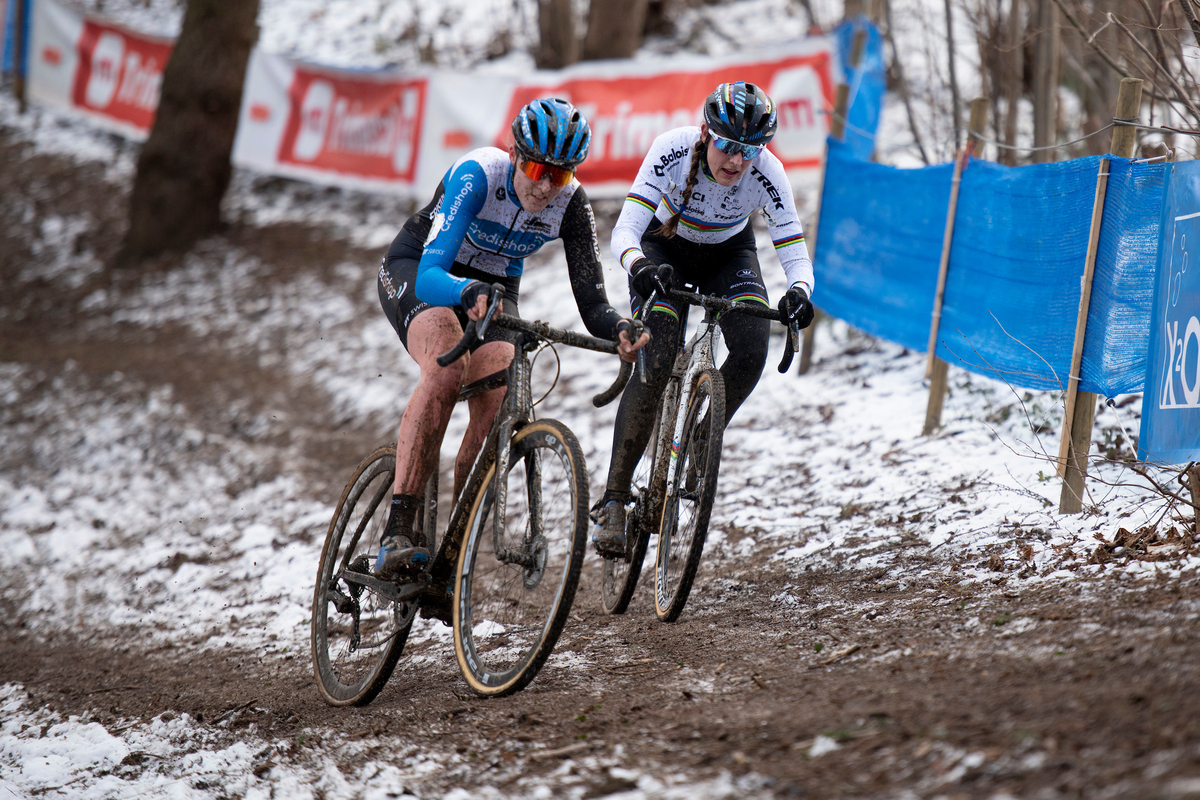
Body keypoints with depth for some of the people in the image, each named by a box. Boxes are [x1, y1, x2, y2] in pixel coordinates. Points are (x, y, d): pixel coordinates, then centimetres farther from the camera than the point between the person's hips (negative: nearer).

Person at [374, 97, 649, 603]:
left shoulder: (570, 205, -20)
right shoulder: (478, 176, -32)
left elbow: (591, 302, -22)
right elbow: (431, 274, -41)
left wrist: (619, 331, -45)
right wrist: (470, 293, -62)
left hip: (493, 290, 4)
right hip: (415, 272, -4)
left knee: (495, 409, -21)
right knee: (448, 367, -34)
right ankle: (396, 533, -39)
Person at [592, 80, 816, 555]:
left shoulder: (767, 174, -29)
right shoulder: (672, 151, -33)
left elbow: (795, 253, -29)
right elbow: (624, 231, -36)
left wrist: (799, 292, -51)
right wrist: (639, 267, -58)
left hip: (728, 254, 2)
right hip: (664, 250, -2)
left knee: (751, 353, -24)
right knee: (657, 363, -23)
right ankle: (613, 499, -18)